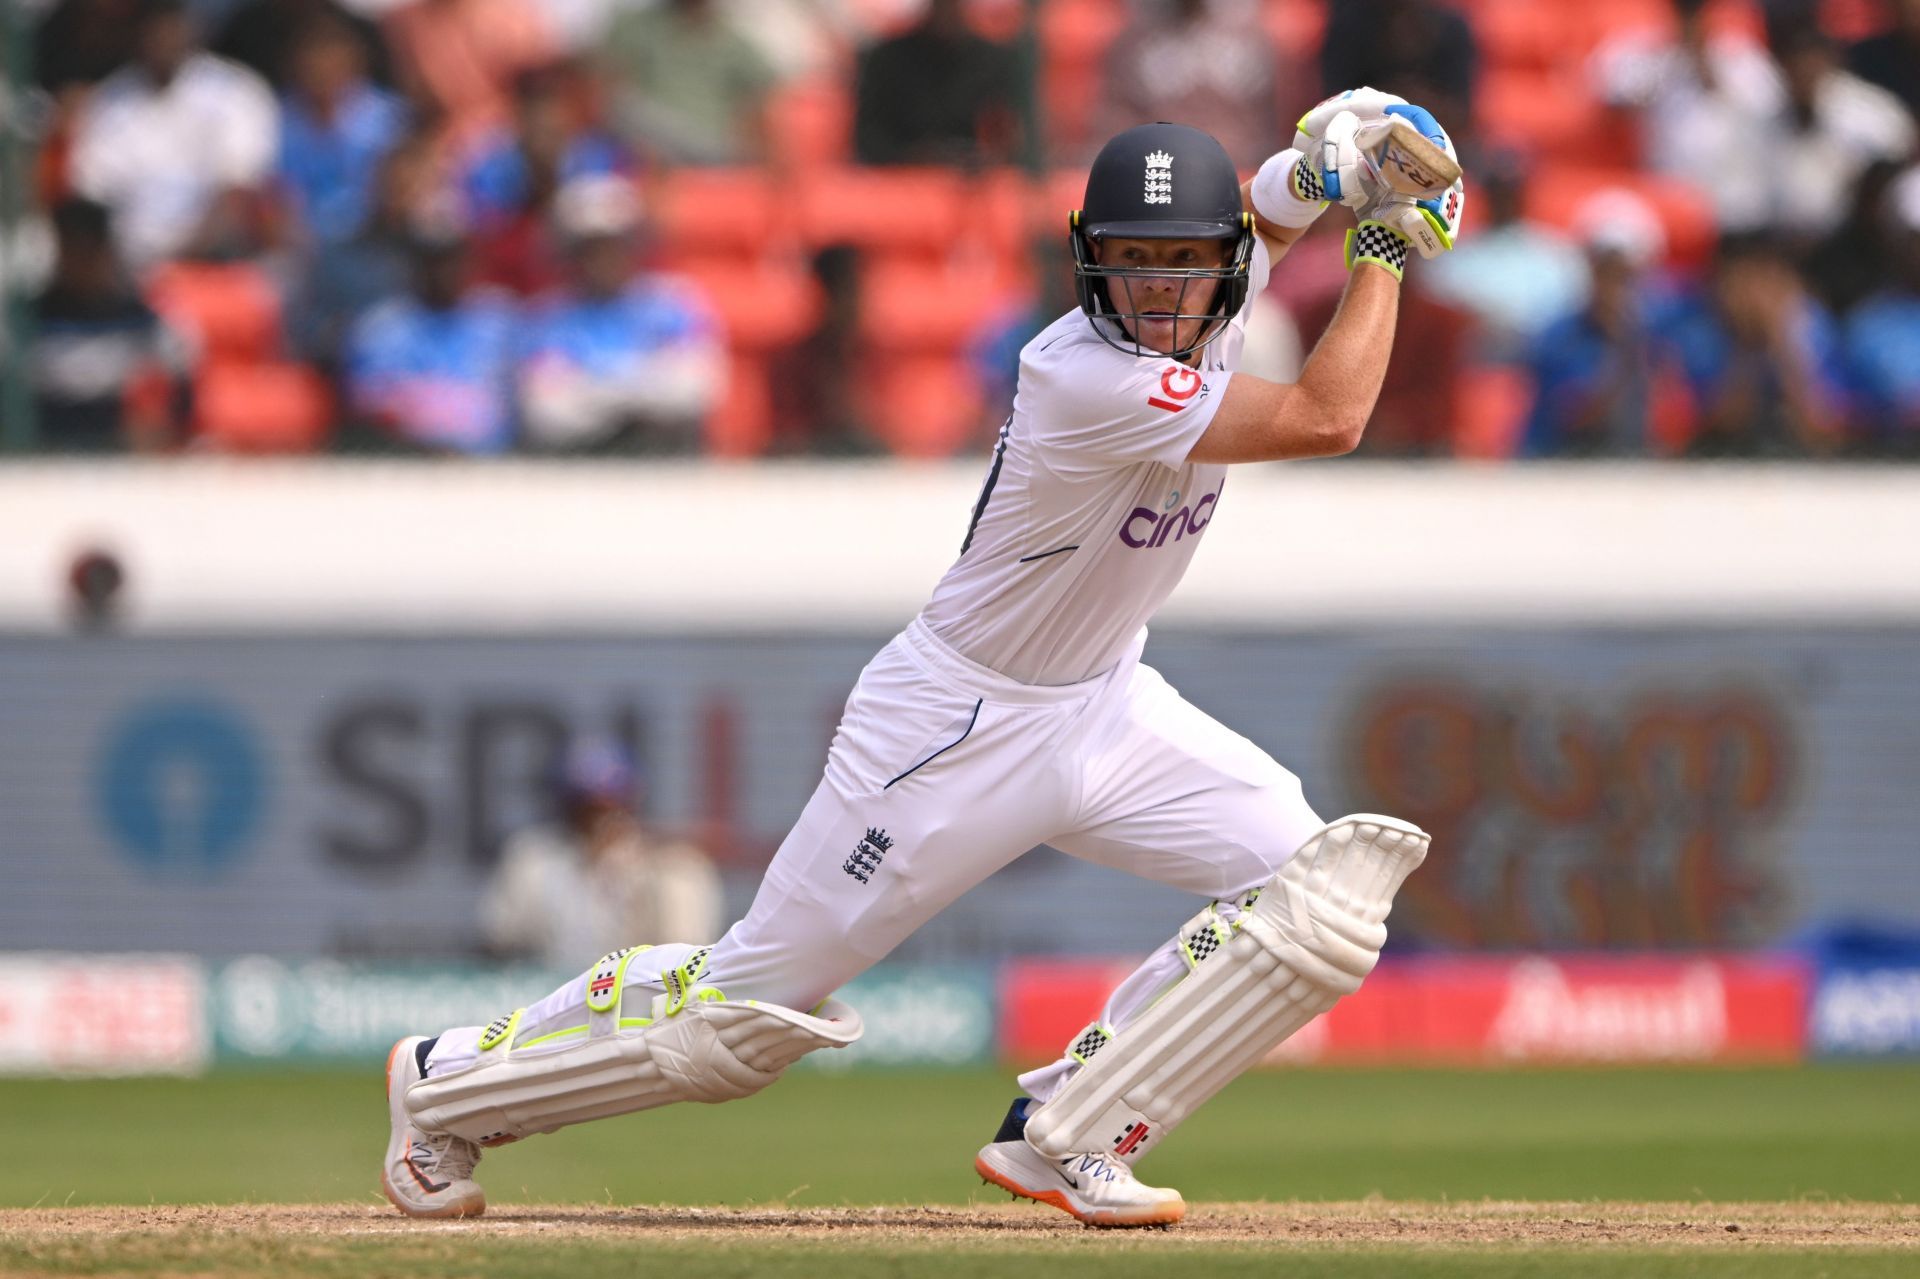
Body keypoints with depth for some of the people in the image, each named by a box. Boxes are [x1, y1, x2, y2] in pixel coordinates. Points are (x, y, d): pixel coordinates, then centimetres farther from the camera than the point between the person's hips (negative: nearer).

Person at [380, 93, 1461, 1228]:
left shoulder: (1214, 306, -7)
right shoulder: (1086, 377, -31)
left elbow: (1270, 209, 18)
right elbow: (1326, 421, -34)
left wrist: (1324, 164, -5)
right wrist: (1384, 249, -23)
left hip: (1105, 708, 8)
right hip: (961, 729, -8)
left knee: (1326, 889, -12)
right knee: (748, 1011, -1)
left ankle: (1065, 1138, -7)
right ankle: (450, 1079, 21)